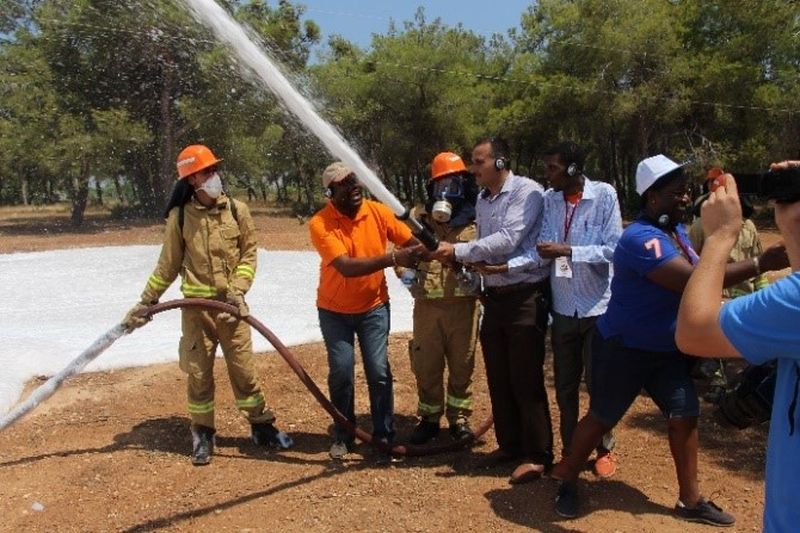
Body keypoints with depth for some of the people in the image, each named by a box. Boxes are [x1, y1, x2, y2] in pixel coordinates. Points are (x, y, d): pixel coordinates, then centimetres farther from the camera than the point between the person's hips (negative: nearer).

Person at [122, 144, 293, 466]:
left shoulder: (237, 210, -2)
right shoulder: (179, 216, -3)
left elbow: (249, 254, 2)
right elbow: (168, 265, 5)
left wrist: (237, 289, -11)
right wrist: (146, 301, 6)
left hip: (232, 305, 0)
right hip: (195, 306, 0)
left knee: (243, 369, 6)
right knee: (199, 373, 9)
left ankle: (262, 426, 22)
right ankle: (202, 433, 26)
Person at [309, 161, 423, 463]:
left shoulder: (378, 212, -11)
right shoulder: (320, 224, -21)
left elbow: (413, 243, -6)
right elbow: (346, 267, -32)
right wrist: (392, 259, -41)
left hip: (374, 307, 2)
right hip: (335, 311, -1)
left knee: (379, 372, -2)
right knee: (341, 373, 2)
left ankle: (384, 437, 13)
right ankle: (343, 435, 24)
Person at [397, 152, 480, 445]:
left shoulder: (476, 218, 1)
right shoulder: (419, 217, 6)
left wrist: (478, 272, -15)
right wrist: (405, 271, -7)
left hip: (463, 303, -1)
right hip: (427, 304, 1)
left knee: (462, 365, 10)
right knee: (426, 365, 10)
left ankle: (459, 418, 28)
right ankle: (429, 418, 28)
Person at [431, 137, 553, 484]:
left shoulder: (527, 192, -12)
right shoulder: (482, 200, 13)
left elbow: (506, 241, -20)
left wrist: (458, 251, -17)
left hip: (525, 297, -7)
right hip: (494, 297, 8)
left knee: (526, 380, -1)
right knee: (498, 378, 13)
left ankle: (537, 454, 13)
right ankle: (510, 444, 29)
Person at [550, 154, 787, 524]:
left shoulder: (677, 229, 3)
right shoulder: (641, 238, -28)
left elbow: (697, 277, 14)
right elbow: (691, 280, -38)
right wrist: (760, 264, -40)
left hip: (668, 348, 8)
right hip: (625, 349, -8)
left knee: (685, 415, 10)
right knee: (602, 418, 6)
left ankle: (690, 500, 26)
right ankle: (566, 479, 27)